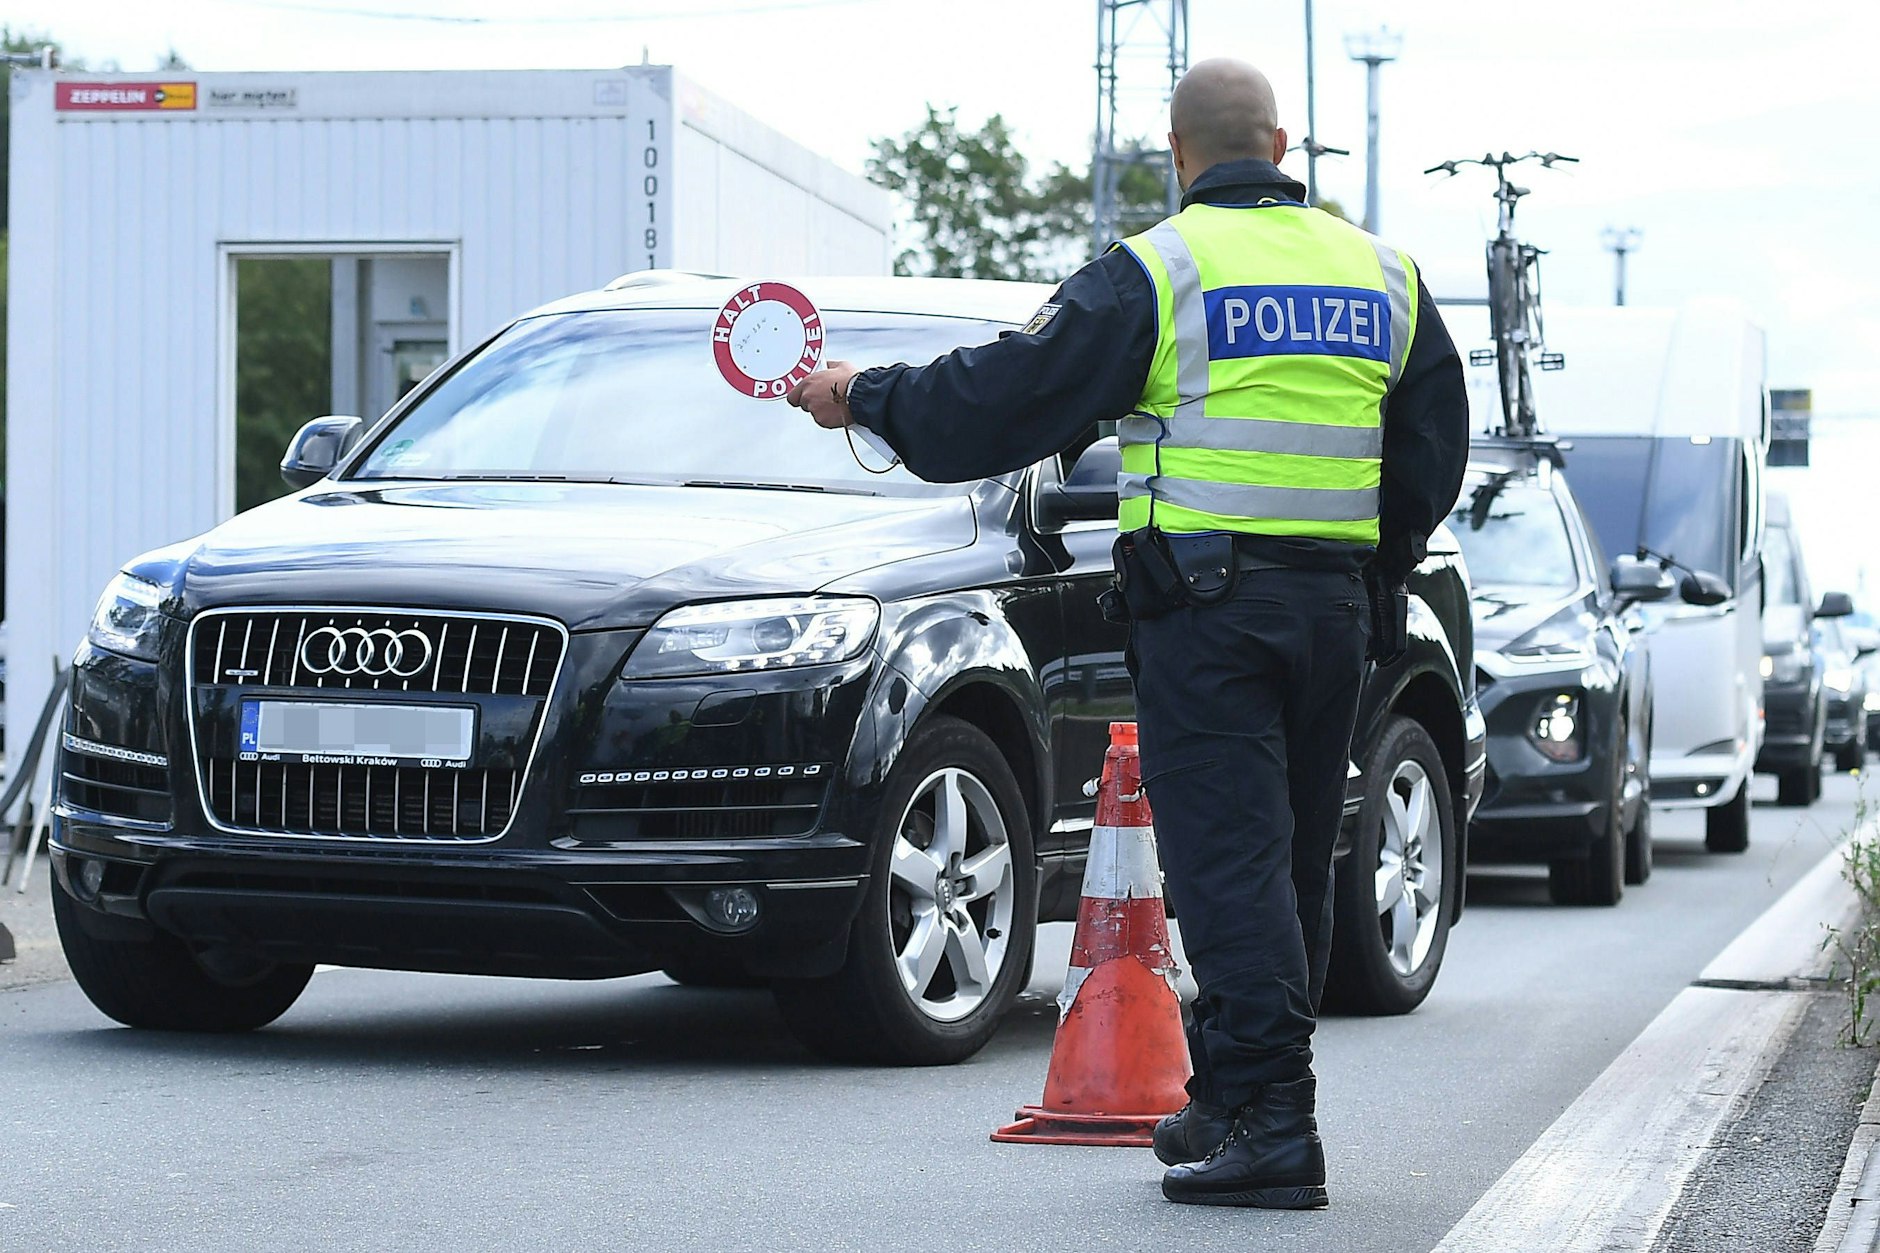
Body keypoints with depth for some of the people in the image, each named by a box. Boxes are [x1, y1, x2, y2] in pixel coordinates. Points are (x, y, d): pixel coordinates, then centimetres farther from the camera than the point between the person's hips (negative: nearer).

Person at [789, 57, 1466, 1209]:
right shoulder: (1380, 273, 12)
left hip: (1204, 603, -6)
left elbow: (1010, 395, -6)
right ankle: (1234, 1107, 22)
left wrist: (868, 400, 7)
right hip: (1336, 607, 6)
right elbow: (1437, 448, 19)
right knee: (1293, 862, 12)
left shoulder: (1156, 272, -7)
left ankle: (1271, 1123, -13)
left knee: (1229, 860, -6)